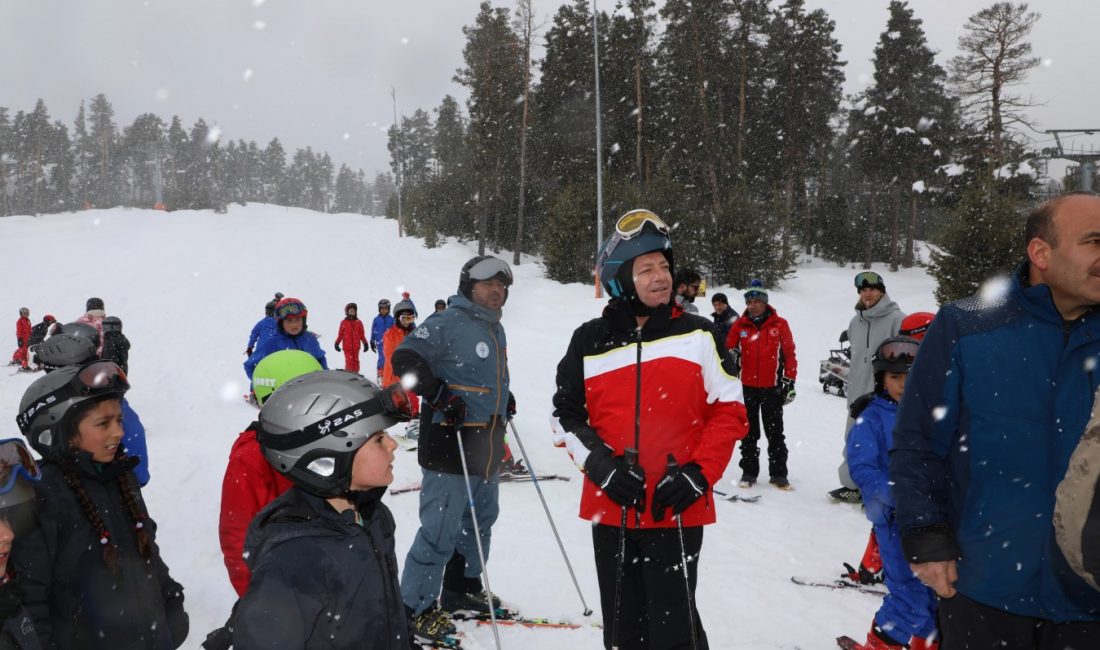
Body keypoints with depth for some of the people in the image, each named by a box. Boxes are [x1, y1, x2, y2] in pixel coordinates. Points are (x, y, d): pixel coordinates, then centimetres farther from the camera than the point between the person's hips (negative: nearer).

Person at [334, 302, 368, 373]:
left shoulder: (358, 322, 6)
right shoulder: (344, 322, 3)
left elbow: (362, 335, 10)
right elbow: (340, 334, 8)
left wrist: (365, 343, 6)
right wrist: (337, 343, 0)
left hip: (356, 346, 2)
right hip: (347, 346, -2)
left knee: (355, 361, 7)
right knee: (349, 362, -11)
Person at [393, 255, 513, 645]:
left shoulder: (496, 329, 14)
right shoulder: (447, 323, -14)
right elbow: (405, 359, -20)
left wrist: (503, 398, 17)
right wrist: (440, 395, -26)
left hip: (488, 445, 10)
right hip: (449, 443, -9)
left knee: (480, 520, 20)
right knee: (440, 529, -7)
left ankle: (464, 589, 37)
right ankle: (416, 608, 7)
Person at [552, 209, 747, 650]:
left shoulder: (698, 335, -1)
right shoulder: (590, 342, 3)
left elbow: (729, 410, 0)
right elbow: (567, 415, 7)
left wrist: (698, 474, -12)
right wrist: (599, 464, -9)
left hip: (676, 511, -2)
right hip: (610, 509, 2)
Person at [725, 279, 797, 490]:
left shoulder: (779, 324, -1)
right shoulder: (740, 325, 4)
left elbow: (789, 354, 1)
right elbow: (728, 349, 12)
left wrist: (790, 381, -1)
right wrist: (731, 357, -11)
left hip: (772, 387, -2)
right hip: (746, 387, 2)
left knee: (775, 433, 5)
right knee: (749, 432, 9)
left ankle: (778, 473, 12)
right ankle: (749, 471, 17)